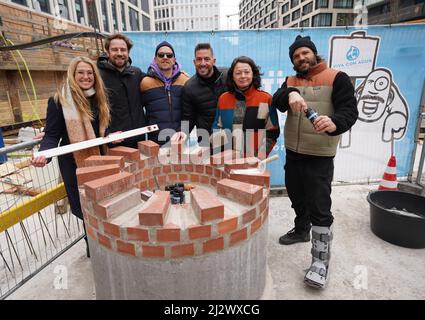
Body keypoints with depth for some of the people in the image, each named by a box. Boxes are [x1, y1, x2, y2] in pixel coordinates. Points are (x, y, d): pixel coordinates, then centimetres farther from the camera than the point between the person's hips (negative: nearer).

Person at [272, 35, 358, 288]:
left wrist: (335, 123, -35)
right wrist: (290, 95, -32)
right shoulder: (291, 82, 10)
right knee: (297, 198, 20)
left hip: (319, 157, -5)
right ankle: (302, 230, 44)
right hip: (293, 153, 5)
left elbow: (350, 110, -13)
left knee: (319, 208, -3)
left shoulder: (336, 78, -3)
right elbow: (277, 101, -9)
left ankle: (321, 261, 9)